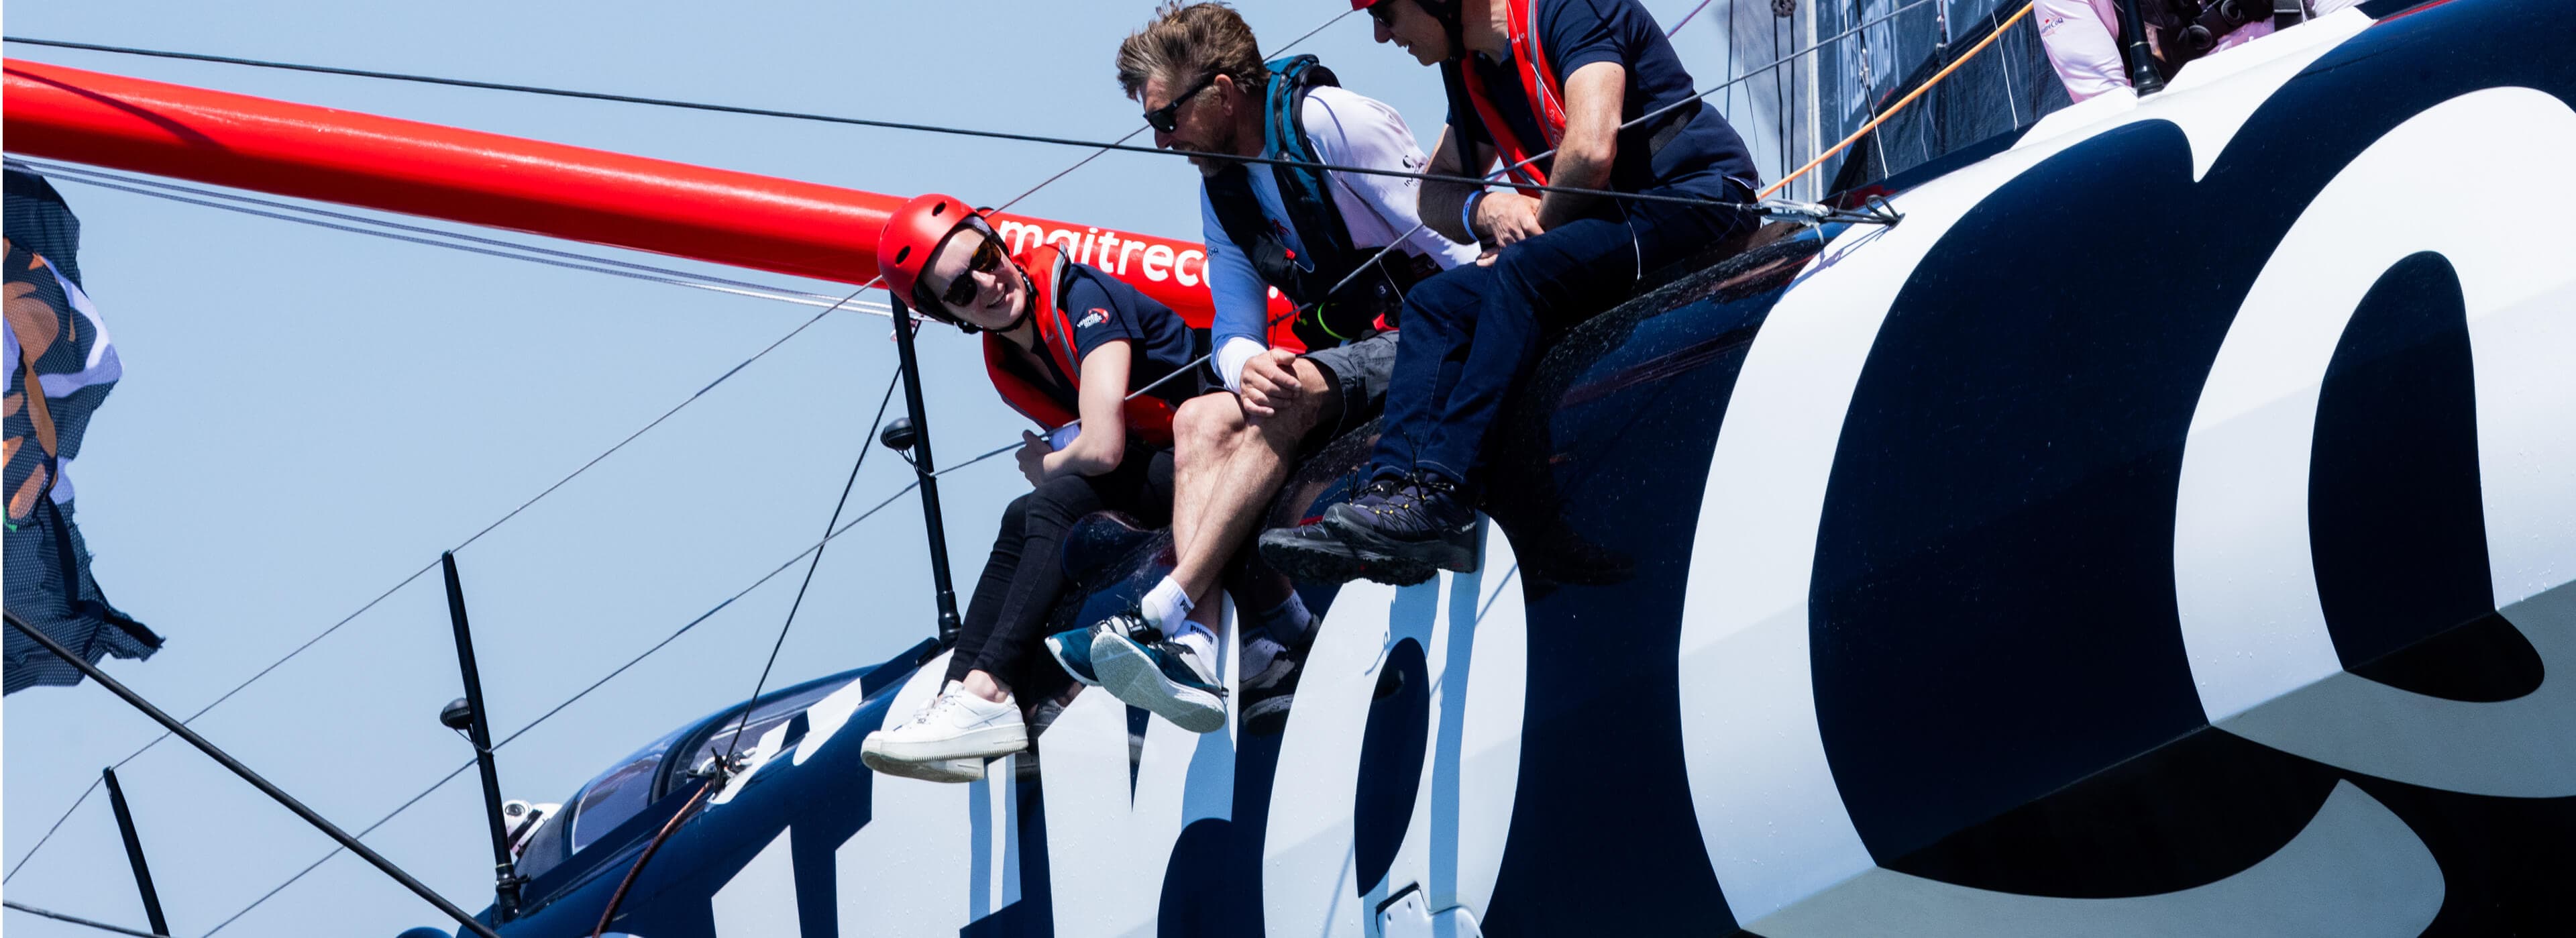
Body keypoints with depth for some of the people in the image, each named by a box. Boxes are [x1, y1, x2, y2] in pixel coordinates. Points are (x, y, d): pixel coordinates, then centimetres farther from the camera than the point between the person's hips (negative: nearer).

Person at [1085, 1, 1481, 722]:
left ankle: (1167, 610, -34)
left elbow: (1450, 238, -15)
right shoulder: (1220, 192, 14)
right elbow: (1235, 332, 11)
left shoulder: (1326, 118, -10)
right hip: (1341, 359, 8)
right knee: (1202, 420, -14)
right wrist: (1248, 365, -13)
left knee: (1284, 403, -31)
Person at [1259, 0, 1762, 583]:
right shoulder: (1468, 71, 13)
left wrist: (1536, 227, -9)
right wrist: (1483, 209, -3)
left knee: (1523, 272, -30)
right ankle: (1397, 488, -22)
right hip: (1604, 236, 9)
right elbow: (1435, 197, 21)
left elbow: (1591, 151, -27)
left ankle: (1441, 494, -35)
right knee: (1435, 304, -5)